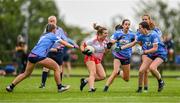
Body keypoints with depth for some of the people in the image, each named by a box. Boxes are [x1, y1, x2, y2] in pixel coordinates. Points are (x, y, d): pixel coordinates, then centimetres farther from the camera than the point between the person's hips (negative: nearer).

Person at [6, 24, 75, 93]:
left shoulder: (43, 36, 27)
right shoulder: (52, 35, 5)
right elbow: (64, 43, 8)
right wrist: (72, 46, 22)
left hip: (31, 55, 8)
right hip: (39, 56, -8)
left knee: (26, 73, 21)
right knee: (56, 68, 2)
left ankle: (11, 86, 17)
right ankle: (60, 87, 3)